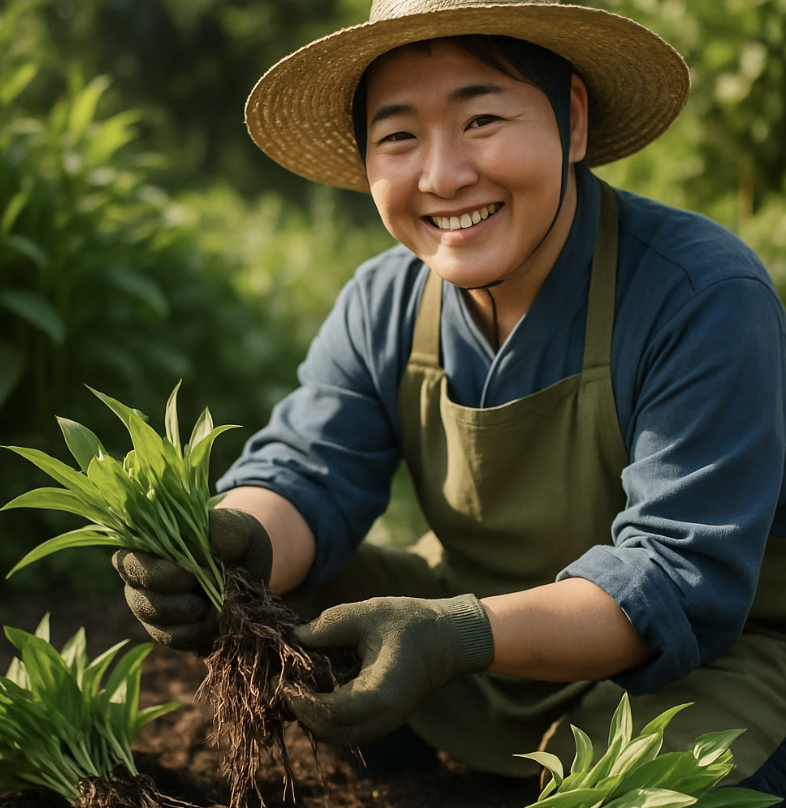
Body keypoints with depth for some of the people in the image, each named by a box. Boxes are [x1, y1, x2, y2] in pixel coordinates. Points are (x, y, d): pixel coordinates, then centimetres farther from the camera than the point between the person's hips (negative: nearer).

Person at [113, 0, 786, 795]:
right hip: (474, 617, 5)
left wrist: (456, 639, -44)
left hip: (708, 654, -4)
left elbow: (680, 579, -29)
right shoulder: (384, 304, -6)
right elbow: (308, 471, -10)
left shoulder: (707, 298, -25)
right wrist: (238, 541, -36)